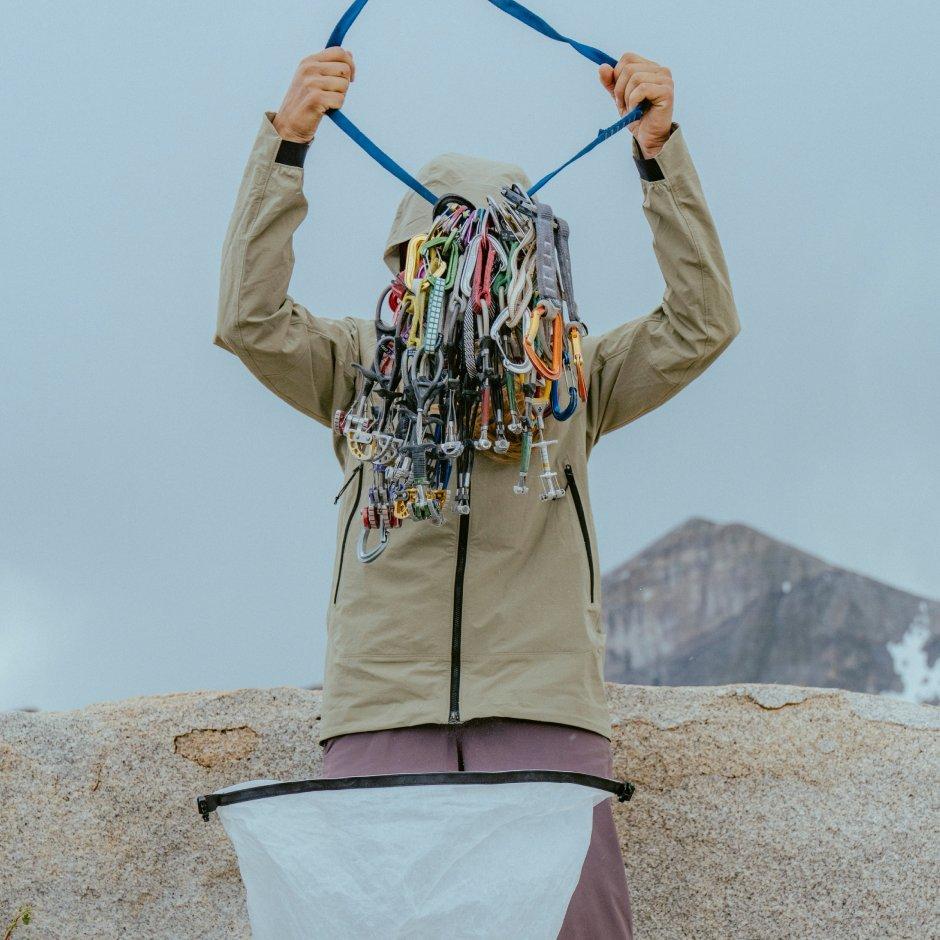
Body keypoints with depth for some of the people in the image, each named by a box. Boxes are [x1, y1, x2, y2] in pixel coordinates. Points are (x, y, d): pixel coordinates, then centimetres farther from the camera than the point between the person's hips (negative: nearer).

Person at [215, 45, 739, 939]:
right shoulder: (363, 364, 15)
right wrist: (286, 141, -11)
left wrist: (659, 149, -6)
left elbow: (701, 325, 4)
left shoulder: (573, 372, 16)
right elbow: (250, 319, 0)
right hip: (383, 708, 0)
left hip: (543, 706, 0)